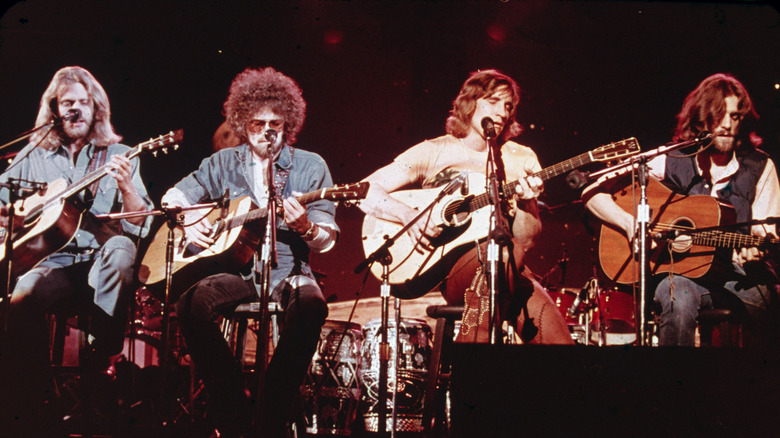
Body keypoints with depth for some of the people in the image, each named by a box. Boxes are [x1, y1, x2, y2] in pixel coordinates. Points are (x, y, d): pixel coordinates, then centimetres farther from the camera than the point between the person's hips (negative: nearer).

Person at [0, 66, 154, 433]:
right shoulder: (33, 156, 16)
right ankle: (33, 395, -16)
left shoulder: (118, 156, 11)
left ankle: (101, 356, -26)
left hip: (100, 264, 0)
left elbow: (140, 227, 0)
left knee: (121, 248, -35)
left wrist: (126, 187, -18)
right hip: (52, 262, 1)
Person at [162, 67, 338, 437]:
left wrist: (305, 227, -20)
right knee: (191, 302, -31)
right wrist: (187, 221, -2)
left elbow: (327, 240, 3)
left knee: (311, 305, -36)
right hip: (234, 267, 1)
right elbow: (173, 197, 21)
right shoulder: (224, 163, 14)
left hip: (287, 269, -1)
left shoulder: (310, 166, 8)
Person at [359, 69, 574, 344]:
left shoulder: (521, 160, 11)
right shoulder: (434, 152, 5)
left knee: (557, 337, -24)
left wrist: (524, 204, -13)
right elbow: (363, 192, -2)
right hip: (447, 266, -2)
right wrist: (408, 215, -17)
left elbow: (526, 241, 6)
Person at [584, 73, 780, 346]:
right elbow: (593, 192, -1)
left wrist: (755, 251, -20)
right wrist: (630, 224, -18)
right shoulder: (670, 162, 0)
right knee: (679, 299, -37)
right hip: (678, 270, -2)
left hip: (738, 272, 2)